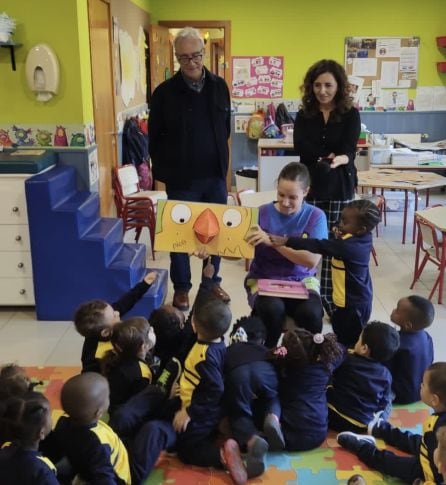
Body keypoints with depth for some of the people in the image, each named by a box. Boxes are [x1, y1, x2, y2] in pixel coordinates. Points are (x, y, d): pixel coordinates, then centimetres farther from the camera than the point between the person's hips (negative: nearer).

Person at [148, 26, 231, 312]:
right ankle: (181, 287, 23)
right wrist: (165, 171, -3)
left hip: (215, 176, 3)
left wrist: (219, 161, 12)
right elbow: (155, 138, -2)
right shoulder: (164, 92, -8)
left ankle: (212, 281, 31)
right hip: (181, 178, -3)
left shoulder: (220, 87, 2)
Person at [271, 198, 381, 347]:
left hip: (351, 304, -9)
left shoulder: (347, 246, -28)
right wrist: (340, 238, -1)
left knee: (347, 342, 2)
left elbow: (319, 246, -30)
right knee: (346, 337, 21)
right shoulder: (363, 238, -1)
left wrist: (287, 240, -31)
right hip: (358, 300, 9)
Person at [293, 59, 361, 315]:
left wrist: (338, 160, -37)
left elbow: (349, 150, -14)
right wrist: (325, 157, -23)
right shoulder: (304, 114, 4)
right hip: (310, 186, 2)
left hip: (340, 188, -1)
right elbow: (300, 146, -9)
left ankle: (332, 299, 6)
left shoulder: (350, 114, -3)